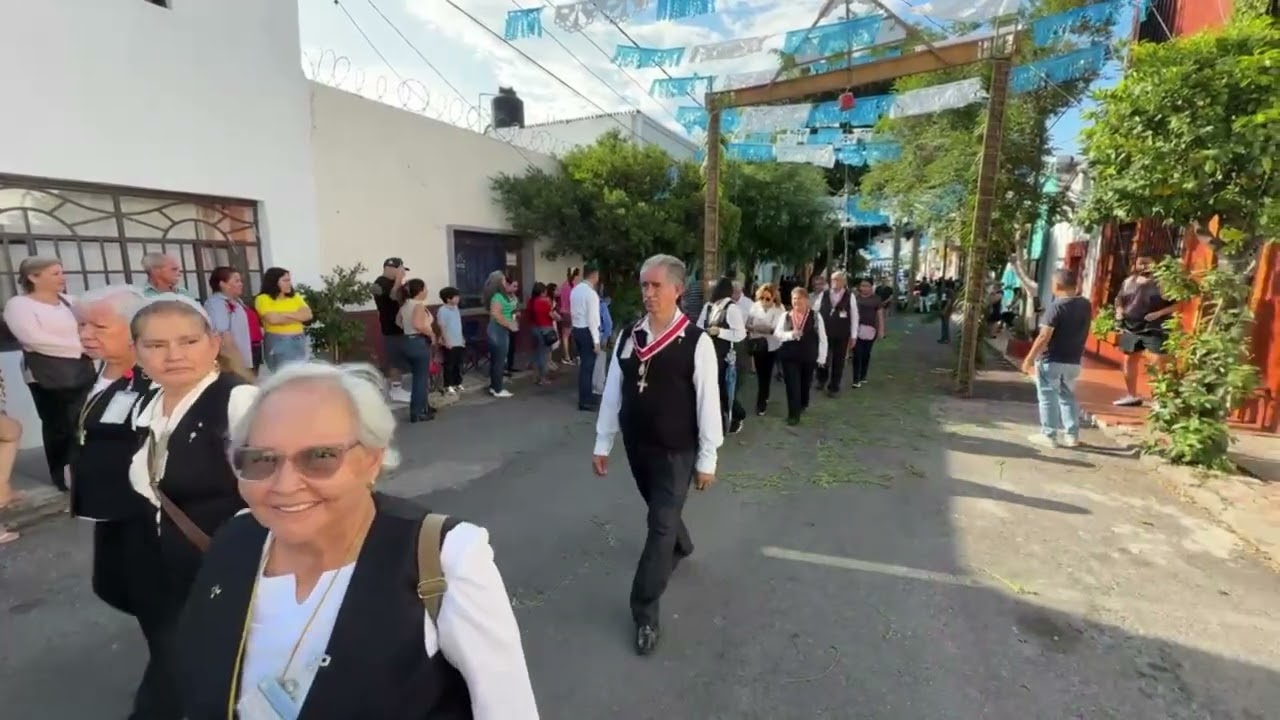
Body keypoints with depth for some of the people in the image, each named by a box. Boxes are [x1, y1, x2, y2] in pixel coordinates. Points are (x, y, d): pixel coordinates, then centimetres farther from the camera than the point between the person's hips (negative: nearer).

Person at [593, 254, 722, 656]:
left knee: (661, 525, 1)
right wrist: (602, 444, 4)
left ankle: (645, 613, 17)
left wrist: (707, 459, -9)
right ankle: (679, 547, 58)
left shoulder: (697, 342, -16)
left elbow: (708, 403, -12)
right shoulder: (628, 336, -3)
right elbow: (612, 392, 2)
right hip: (637, 446, 5)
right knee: (661, 513, 25)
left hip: (676, 451, -5)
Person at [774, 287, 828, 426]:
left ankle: (802, 405, 45)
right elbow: (777, 333, -7)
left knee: (805, 383, 18)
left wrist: (821, 358, -2)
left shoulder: (815, 316, -6)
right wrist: (791, 334, -26)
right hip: (789, 356, 0)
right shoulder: (785, 316, -3)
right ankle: (793, 414, 6)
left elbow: (822, 338, -2)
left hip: (808, 357, 1)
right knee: (792, 385, -3)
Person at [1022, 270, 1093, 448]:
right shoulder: (1086, 305, 4)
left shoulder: (1056, 306, -18)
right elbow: (1080, 330, 18)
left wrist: (1029, 359, -15)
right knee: (1068, 396, 18)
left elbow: (1044, 337, -21)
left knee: (1048, 397, 4)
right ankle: (1072, 435, 21)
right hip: (1073, 361, 7)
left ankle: (1049, 435, 9)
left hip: (1051, 360, -6)